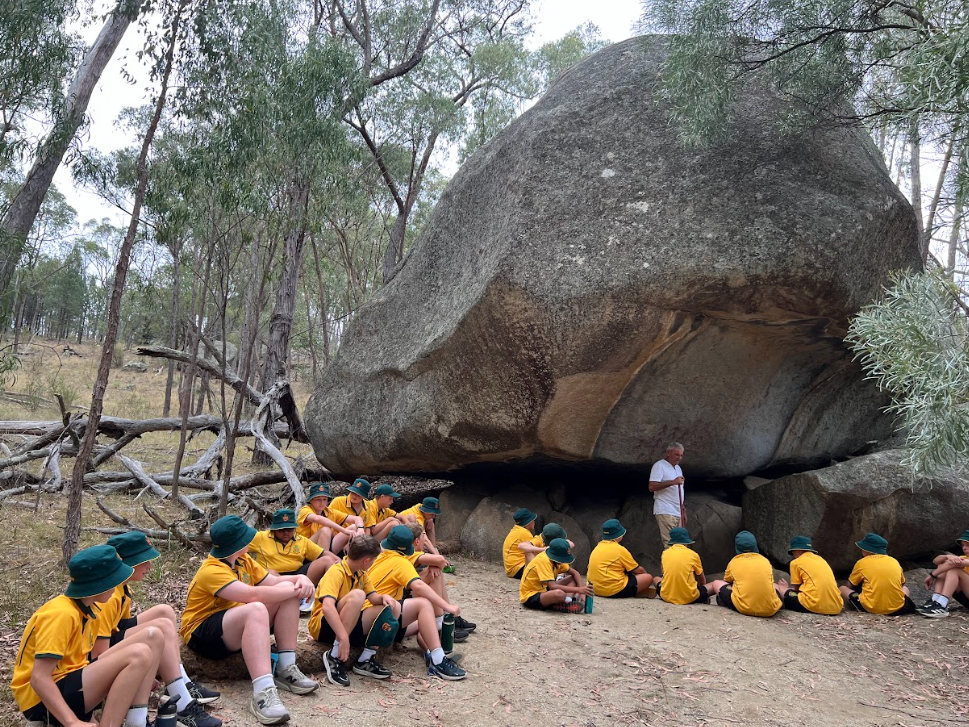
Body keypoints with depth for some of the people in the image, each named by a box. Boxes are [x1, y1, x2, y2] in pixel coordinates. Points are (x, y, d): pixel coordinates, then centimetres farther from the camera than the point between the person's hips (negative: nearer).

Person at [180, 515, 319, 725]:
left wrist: (300, 579, -14)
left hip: (238, 625, 9)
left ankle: (286, 669, -11)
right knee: (256, 609, -39)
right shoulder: (211, 571, -24)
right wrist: (295, 590, -27)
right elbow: (252, 594, -36)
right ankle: (263, 692, -47)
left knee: (288, 589, -8)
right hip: (203, 635, -9)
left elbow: (272, 581, 7)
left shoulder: (242, 560, 5)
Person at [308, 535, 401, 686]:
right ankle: (334, 657, -26)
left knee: (393, 608, -4)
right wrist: (343, 637, -43)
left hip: (349, 625, 8)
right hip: (323, 626, -8)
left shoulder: (361, 574, 8)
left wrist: (384, 597, -18)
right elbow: (327, 606, -35)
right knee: (357, 595, -34)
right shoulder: (337, 572, -20)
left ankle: (365, 660, -9)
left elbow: (373, 597, 5)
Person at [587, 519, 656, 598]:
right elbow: (637, 570, 2)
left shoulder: (597, 547, 11)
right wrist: (645, 573, 23)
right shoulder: (620, 550, -8)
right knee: (648, 578, 1)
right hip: (614, 591, -7)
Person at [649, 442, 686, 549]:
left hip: (678, 512, 8)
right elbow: (652, 487, -17)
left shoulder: (678, 468, 21)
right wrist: (673, 482, -21)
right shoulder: (659, 466, -5)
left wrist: (683, 510, 22)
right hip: (665, 512, -8)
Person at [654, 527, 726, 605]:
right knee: (715, 584, 20)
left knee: (657, 579, 32)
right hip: (689, 598, 0)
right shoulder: (693, 554, 3)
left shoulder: (665, 553, 7)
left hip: (666, 596, 0)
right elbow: (702, 580, 16)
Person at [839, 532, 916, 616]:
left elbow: (850, 586, 15)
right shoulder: (894, 561, 12)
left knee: (843, 589, 19)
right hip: (897, 608, 4)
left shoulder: (861, 563, 5)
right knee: (905, 588, 36)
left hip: (871, 608, -4)